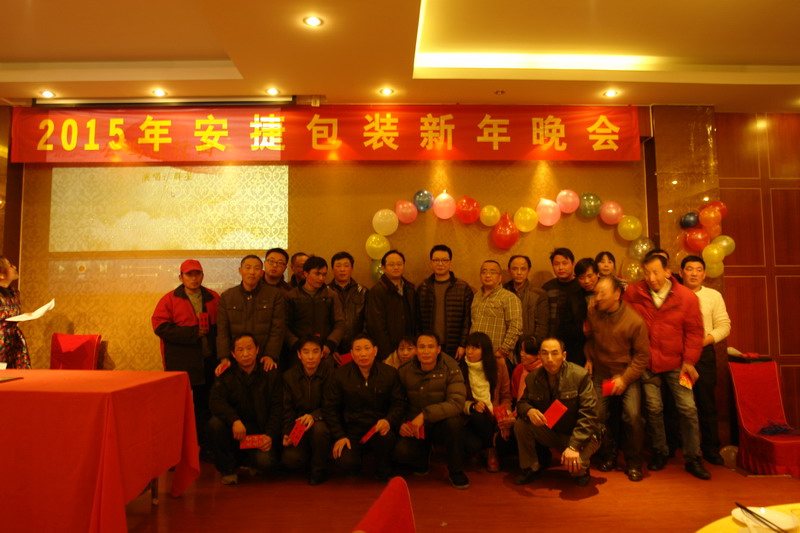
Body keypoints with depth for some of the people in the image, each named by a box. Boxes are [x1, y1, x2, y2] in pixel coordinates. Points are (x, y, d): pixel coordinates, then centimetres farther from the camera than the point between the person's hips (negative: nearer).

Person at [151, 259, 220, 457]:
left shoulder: (213, 298, 8)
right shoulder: (170, 299, 0)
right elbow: (160, 326, -10)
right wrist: (192, 333, -14)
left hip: (208, 362, 3)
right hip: (180, 364, -3)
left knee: (205, 404, 11)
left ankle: (205, 446, 22)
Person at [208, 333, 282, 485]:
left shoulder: (271, 374, -1)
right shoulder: (226, 375, 0)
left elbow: (277, 409, -3)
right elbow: (216, 401, -15)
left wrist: (270, 435, -16)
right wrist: (235, 420, -33)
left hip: (260, 431, -1)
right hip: (235, 430, 1)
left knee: (265, 461, -27)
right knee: (215, 423, -29)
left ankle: (245, 461, 14)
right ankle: (228, 469, -5)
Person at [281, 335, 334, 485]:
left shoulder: (330, 373, -8)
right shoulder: (289, 376, 1)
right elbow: (287, 409, 3)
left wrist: (314, 416, -29)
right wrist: (286, 433, -12)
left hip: (322, 422, -2)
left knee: (319, 428, -37)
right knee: (290, 459, -23)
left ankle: (319, 469, -8)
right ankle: (310, 456, 15)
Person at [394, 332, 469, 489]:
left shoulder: (451, 369, -13)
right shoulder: (405, 372, -4)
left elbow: (457, 403, -26)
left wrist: (425, 415, -34)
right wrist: (400, 423, -14)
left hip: (441, 424, -1)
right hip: (414, 427, 1)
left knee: (453, 421, -35)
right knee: (401, 452, -28)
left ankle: (456, 472, -9)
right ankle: (422, 462, 13)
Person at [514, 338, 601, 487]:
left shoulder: (580, 376, -19)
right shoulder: (532, 378, -6)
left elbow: (588, 415, -21)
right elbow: (522, 402, 2)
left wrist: (573, 446, -30)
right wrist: (529, 411, -26)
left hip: (579, 435, -4)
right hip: (551, 433, 4)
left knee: (573, 464, -31)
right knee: (520, 423, -19)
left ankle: (581, 471, 10)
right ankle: (530, 469, 4)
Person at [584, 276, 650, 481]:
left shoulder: (634, 321, -19)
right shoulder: (593, 314, -10)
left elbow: (642, 355, -11)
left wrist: (625, 379, -15)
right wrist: (589, 359, 2)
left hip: (627, 374, -3)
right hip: (600, 373, 3)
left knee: (633, 416, -14)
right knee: (597, 416, -2)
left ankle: (633, 462, 9)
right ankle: (607, 456, 22)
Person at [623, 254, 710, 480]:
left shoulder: (687, 297, -7)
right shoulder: (633, 292, -6)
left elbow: (694, 332, -2)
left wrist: (689, 361, -6)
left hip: (676, 363, 0)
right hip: (647, 362, 1)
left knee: (688, 408, 2)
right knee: (653, 408, 9)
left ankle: (693, 459, 17)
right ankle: (659, 452, 27)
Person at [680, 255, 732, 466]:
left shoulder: (714, 296, 8)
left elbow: (724, 326, 3)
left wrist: (706, 339, -12)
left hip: (704, 353, 1)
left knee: (707, 402, 5)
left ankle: (710, 449, 18)